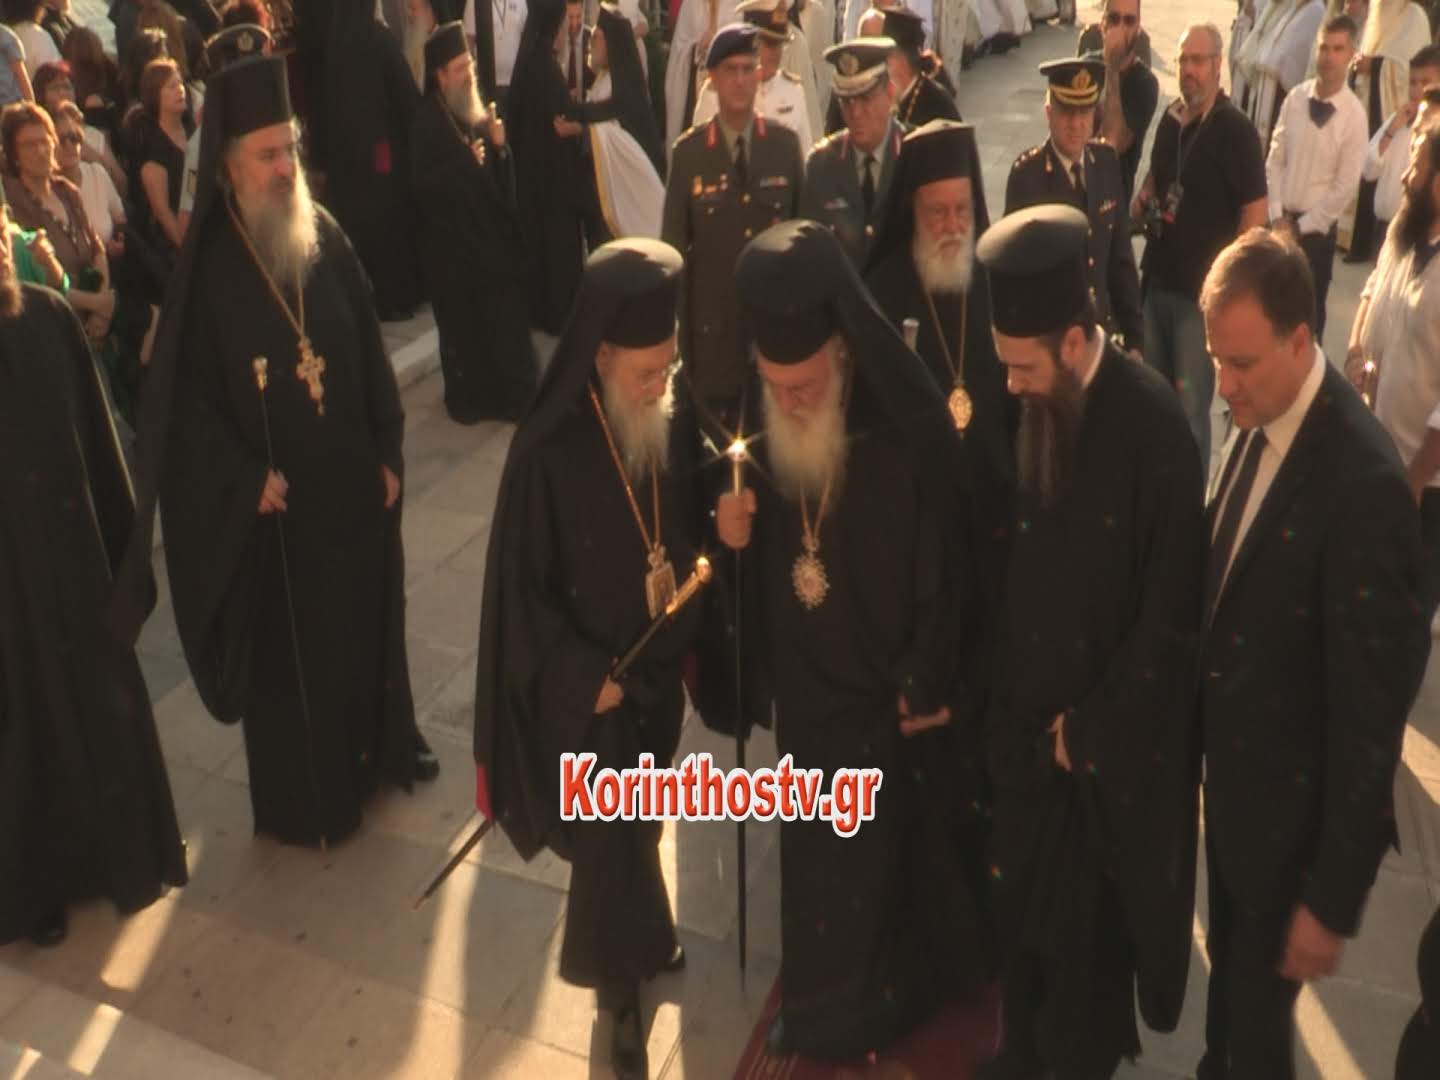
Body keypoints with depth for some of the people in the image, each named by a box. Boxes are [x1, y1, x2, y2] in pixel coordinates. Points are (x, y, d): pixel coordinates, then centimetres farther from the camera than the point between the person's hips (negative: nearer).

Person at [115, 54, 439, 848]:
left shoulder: (325, 238, -1)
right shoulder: (207, 268, -13)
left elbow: (370, 351, 4)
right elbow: (186, 391, -10)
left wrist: (387, 450, 1)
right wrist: (246, 478, -16)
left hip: (350, 478, 4)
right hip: (272, 497, -4)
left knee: (365, 615, 18)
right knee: (286, 640, 8)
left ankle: (378, 745, 41)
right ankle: (301, 797, 26)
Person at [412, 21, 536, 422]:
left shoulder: (477, 112, 9)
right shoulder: (427, 121, -9)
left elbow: (502, 177, 11)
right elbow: (422, 183, -16)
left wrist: (499, 147, -8)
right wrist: (466, 163, -18)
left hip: (491, 232, 6)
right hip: (453, 242, -5)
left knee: (506, 318, 6)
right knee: (464, 324, 4)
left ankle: (512, 394, 17)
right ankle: (469, 397, 18)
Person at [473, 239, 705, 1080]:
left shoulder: (677, 416, -12)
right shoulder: (549, 452, -24)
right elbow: (523, 587, -15)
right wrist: (585, 675, -12)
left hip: (661, 668, 4)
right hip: (590, 684, -4)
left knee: (642, 822, 22)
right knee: (609, 837, 12)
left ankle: (639, 942, 49)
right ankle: (621, 986, 37)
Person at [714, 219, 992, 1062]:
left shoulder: (910, 428, -25)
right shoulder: (756, 426, -12)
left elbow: (944, 565, -14)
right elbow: (759, 554, 2)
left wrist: (927, 683, -6)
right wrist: (736, 534, -21)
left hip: (890, 686, -3)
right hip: (804, 682, 4)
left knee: (897, 846, 19)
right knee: (814, 851, 21)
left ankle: (901, 989, 47)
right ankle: (821, 1001, 46)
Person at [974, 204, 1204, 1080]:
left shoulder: (1152, 425, -21)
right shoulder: (1026, 404, -9)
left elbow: (1173, 608, -15)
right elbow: (1000, 556, 1)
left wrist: (1092, 724, -9)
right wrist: (1003, 696, -1)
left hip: (1113, 740, -4)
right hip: (1025, 717, 4)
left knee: (1091, 921, 15)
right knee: (1023, 901, 19)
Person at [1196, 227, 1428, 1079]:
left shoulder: (1365, 483, -28)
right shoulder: (1259, 426, -5)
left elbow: (1373, 711, -23)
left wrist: (1335, 897, -16)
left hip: (1292, 808, -7)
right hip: (1233, 777, 7)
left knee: (1260, 1009, 12)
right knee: (1228, 971, 26)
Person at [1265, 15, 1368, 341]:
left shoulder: (1354, 114, -12)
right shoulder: (1295, 98, -2)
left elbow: (1346, 185, -12)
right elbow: (1274, 160, 2)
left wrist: (1302, 226, -9)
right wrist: (1278, 216, -4)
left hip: (1317, 228, -3)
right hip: (1280, 221, 3)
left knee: (1310, 310, 7)